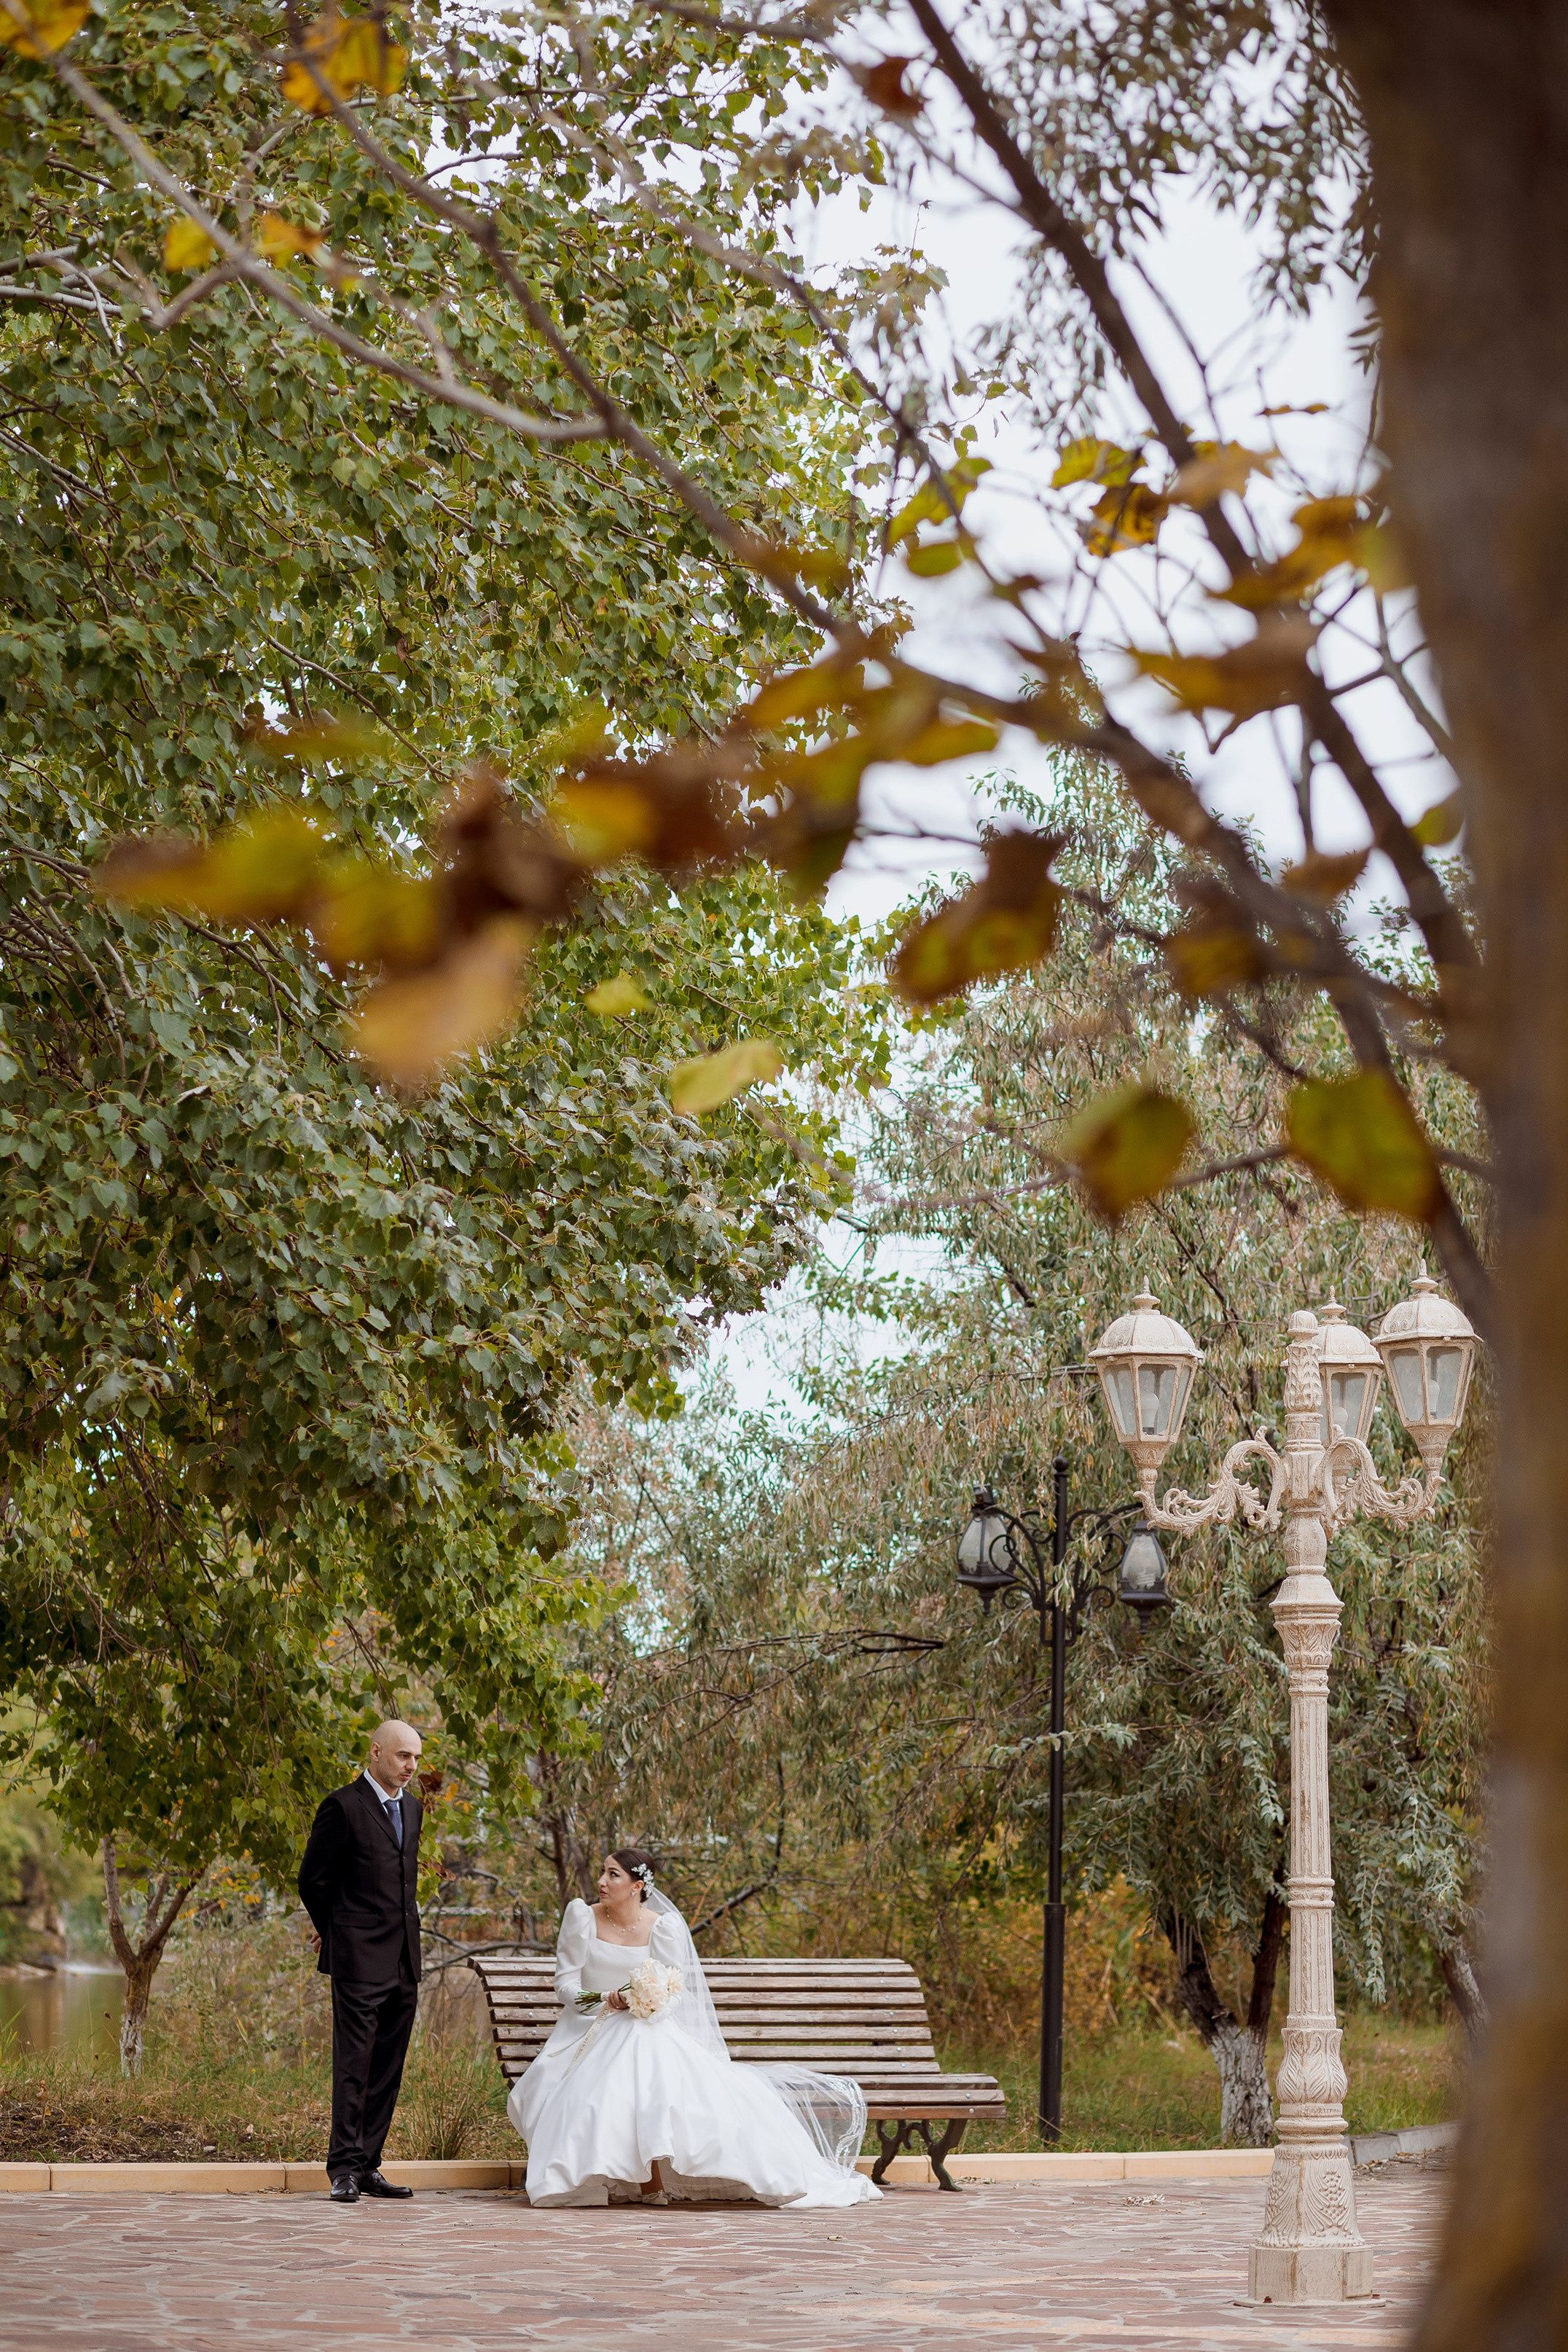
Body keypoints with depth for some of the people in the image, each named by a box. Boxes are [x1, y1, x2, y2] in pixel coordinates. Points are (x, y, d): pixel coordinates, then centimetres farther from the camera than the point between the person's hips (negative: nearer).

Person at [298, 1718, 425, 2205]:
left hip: (404, 1961, 7)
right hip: (360, 1962, -7)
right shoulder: (344, 1807, -8)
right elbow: (313, 1879, -3)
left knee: (388, 2069, 7)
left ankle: (369, 2166, 11)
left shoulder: (412, 1807, 15)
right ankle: (344, 2169, -7)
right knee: (354, 2063, -8)